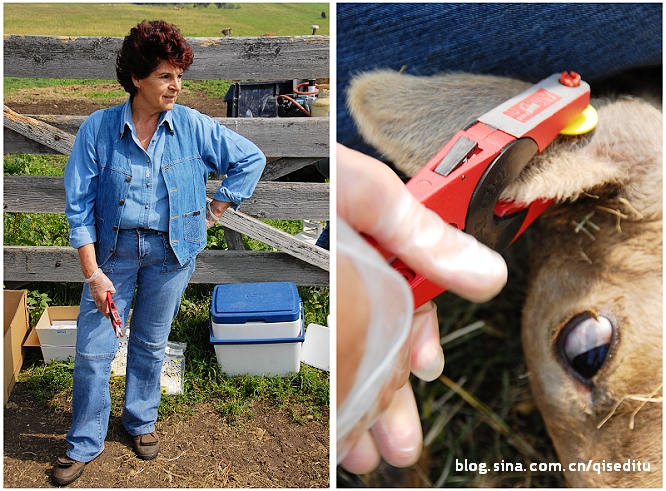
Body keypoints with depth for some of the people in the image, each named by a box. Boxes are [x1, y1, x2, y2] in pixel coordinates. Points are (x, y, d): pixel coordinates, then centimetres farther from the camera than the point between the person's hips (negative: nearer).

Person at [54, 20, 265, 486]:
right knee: (92, 350, 2)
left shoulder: (193, 125, -8)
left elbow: (251, 159, 2)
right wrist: (93, 272, -11)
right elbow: (79, 204, -8)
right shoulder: (99, 128, -11)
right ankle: (84, 443, 24)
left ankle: (142, 421, 40)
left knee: (151, 344, 16)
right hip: (114, 248, 0)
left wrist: (214, 211, 0)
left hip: (171, 251, 1)